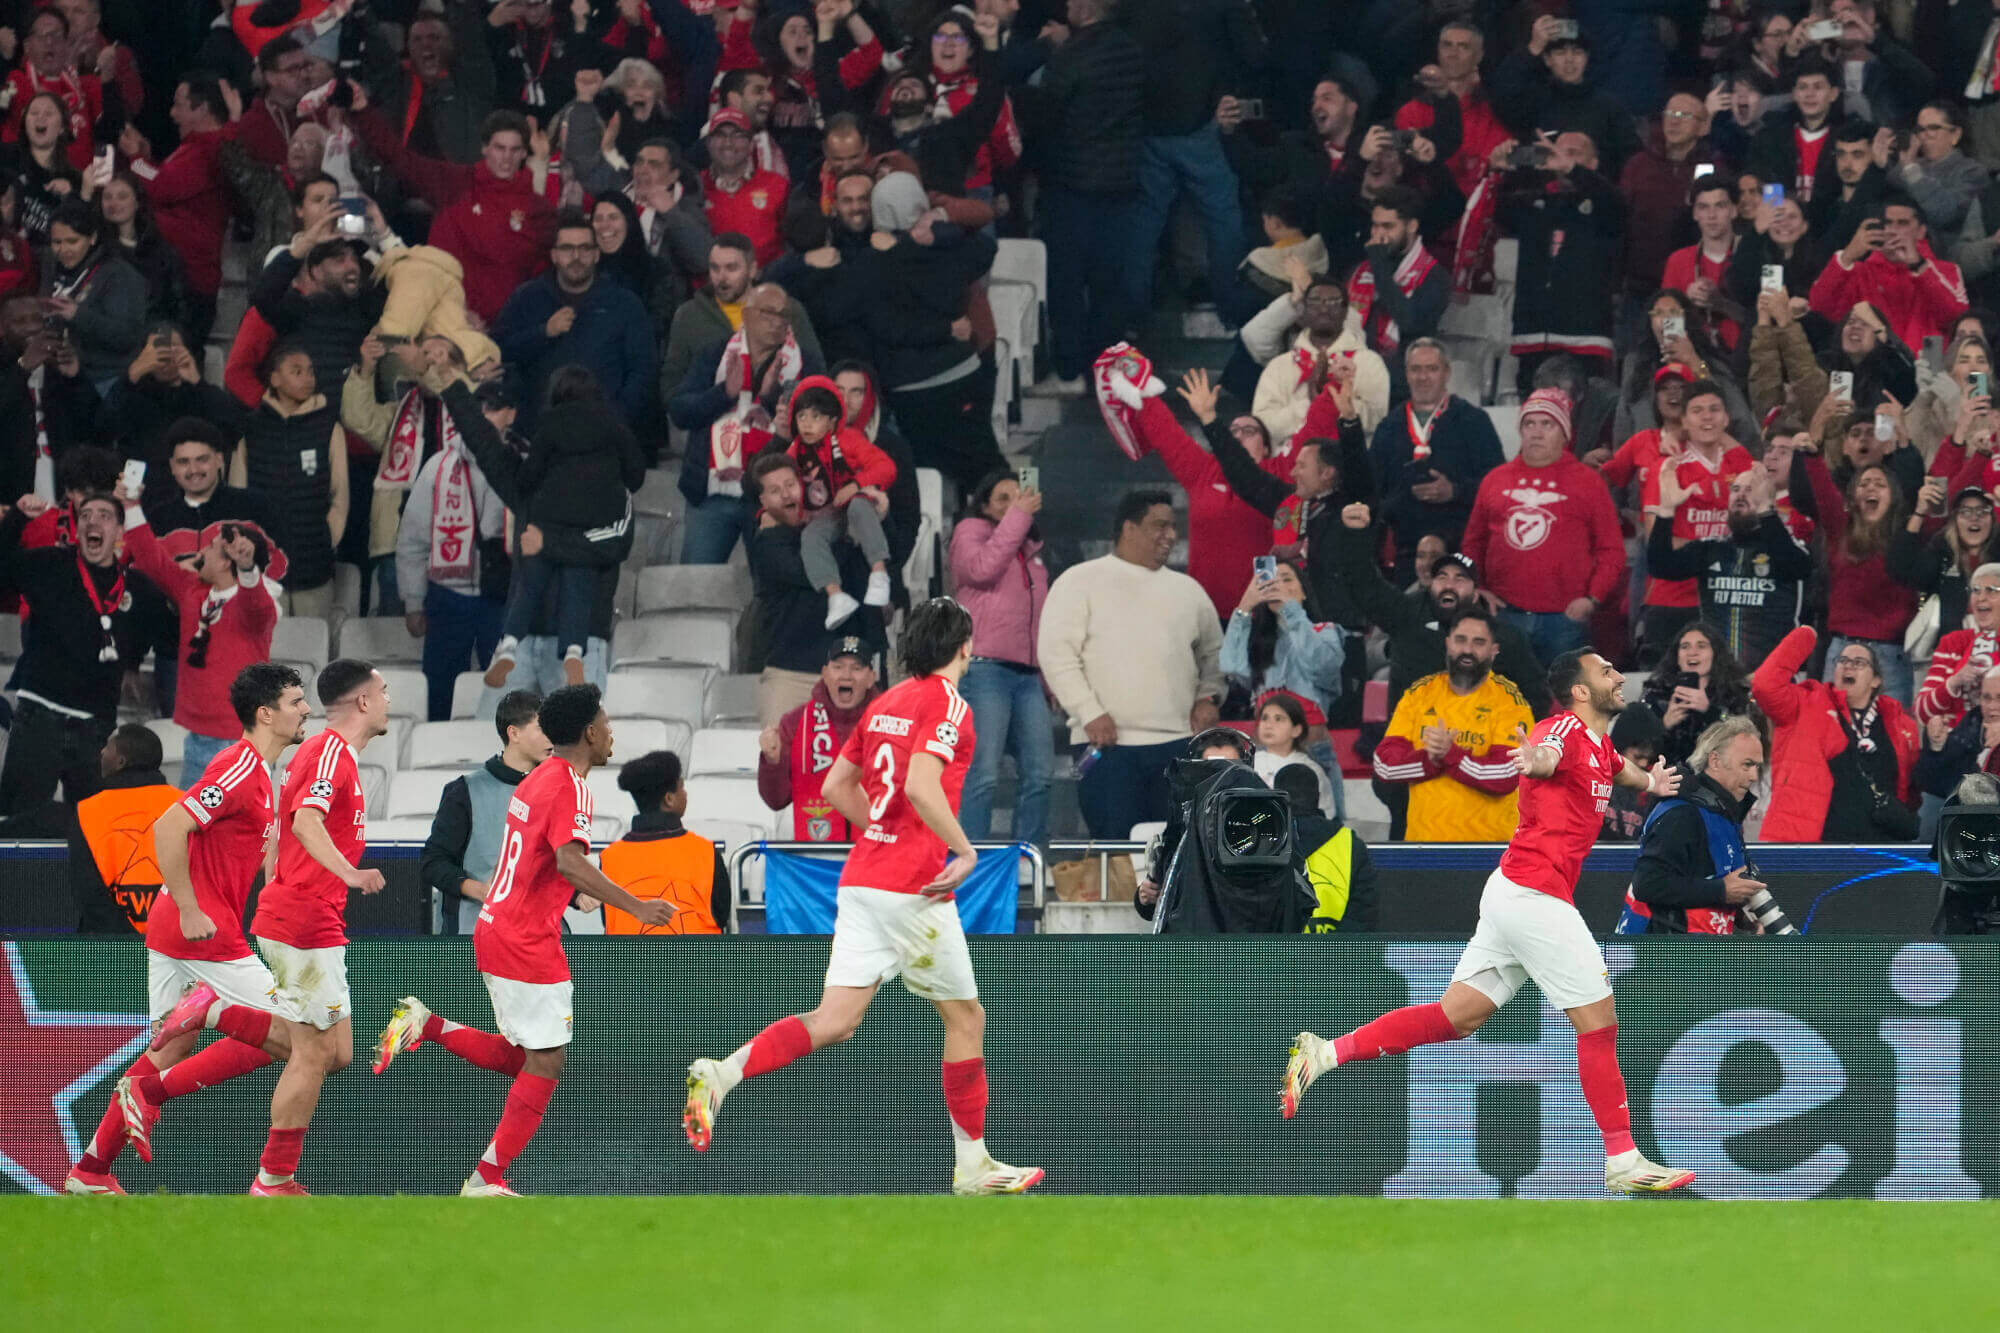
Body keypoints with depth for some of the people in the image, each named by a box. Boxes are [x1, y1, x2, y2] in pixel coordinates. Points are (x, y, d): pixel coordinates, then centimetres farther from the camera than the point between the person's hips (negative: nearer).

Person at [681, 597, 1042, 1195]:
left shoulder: (886, 703, 15)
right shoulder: (947, 703, -9)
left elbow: (836, 786, 21)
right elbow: (922, 786, -24)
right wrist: (965, 850, -16)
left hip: (862, 876, 7)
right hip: (913, 887, -7)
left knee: (835, 1021, 1)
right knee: (965, 1018, 7)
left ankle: (721, 1073, -18)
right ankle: (972, 1166, 14)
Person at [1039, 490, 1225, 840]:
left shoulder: (1187, 590, 17)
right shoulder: (1081, 582, 2)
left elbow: (1214, 652, 27)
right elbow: (1057, 653, -4)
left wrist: (1208, 696, 8)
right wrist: (1090, 714, -13)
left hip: (1177, 743, 4)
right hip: (1108, 743, -4)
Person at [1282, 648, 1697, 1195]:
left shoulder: (1600, 744, 17)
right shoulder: (1566, 728, -12)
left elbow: (1617, 769, 44)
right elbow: (1546, 756, -39)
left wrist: (1649, 780, 26)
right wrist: (1536, 758, -60)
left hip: (1513, 896, 10)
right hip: (1535, 895, -10)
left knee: (1454, 1016, 7)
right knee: (1598, 1021, -3)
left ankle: (1323, 1054, 5)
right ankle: (1623, 1161, 3)